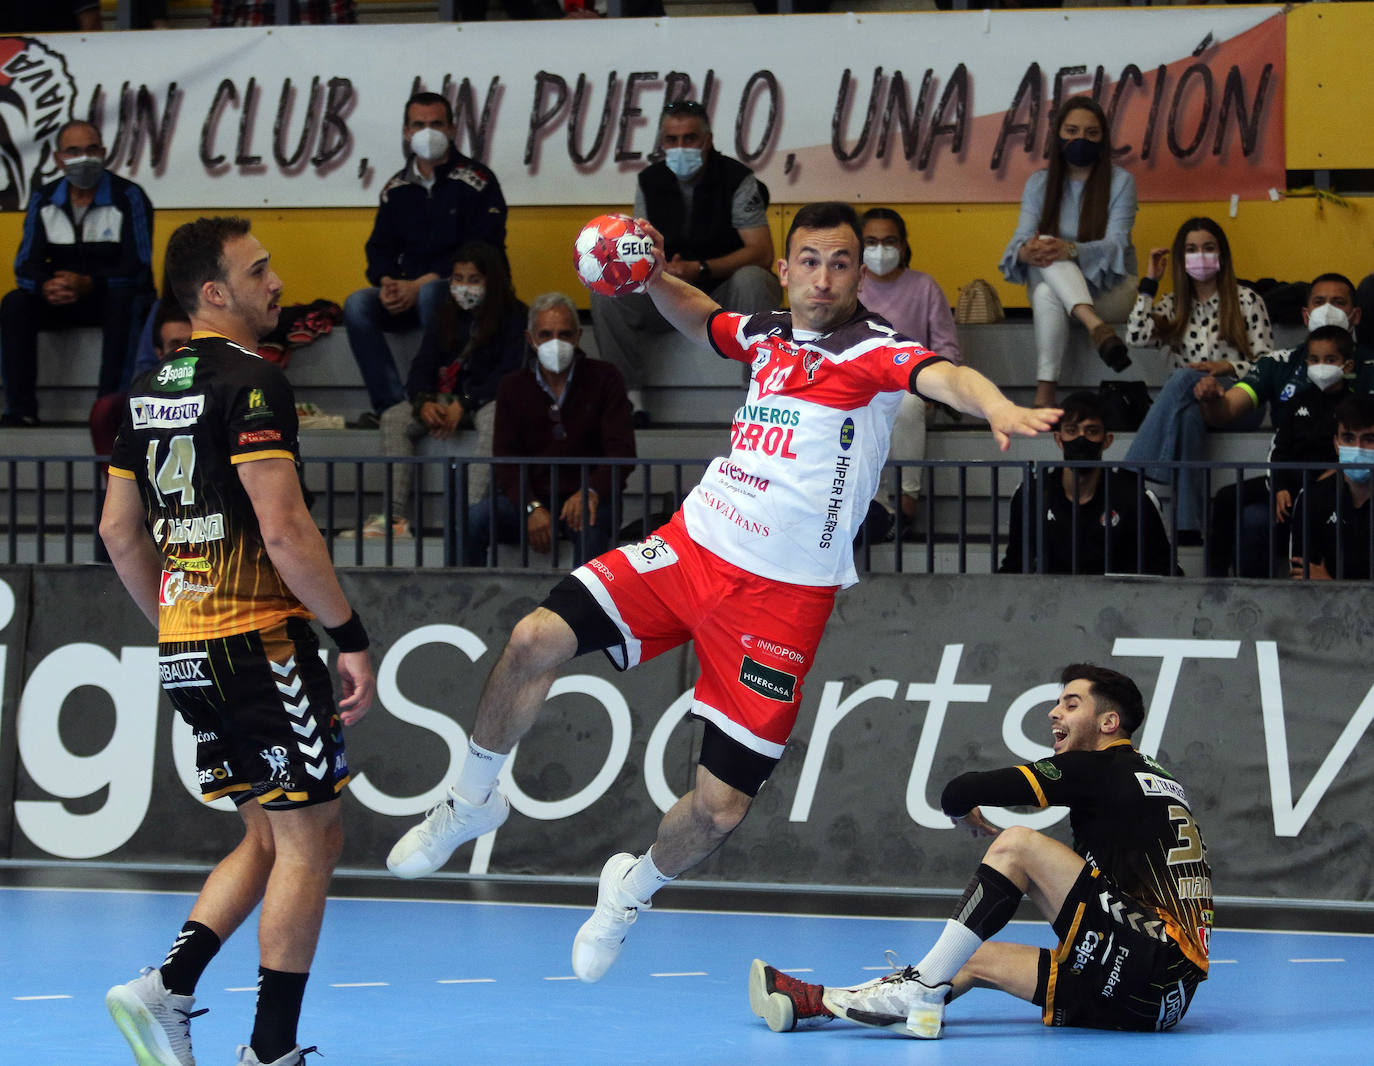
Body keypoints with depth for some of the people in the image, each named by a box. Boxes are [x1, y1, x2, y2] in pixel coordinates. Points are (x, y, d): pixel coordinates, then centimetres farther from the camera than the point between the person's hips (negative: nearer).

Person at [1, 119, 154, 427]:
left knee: (123, 303, -38)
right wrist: (46, 286, -26)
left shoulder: (128, 198, -8)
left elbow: (137, 267, -15)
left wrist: (88, 284, -30)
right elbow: (26, 264, -1)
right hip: (62, 302, 4)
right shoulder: (43, 200, 4)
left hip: (116, 295, -4)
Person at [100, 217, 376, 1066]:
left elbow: (120, 530, 18)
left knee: (274, 836, 17)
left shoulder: (153, 389, 13)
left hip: (188, 647, 9)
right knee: (308, 840, 0)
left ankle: (168, 989, 3)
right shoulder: (250, 383, -13)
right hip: (260, 640, -9)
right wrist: (352, 636, -15)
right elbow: (283, 528, -20)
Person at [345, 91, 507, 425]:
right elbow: (381, 247, 14)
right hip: (406, 289, 5)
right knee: (358, 305, -22)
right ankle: (391, 403, -26)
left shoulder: (476, 181, -4)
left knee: (431, 293, -38)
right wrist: (388, 283, -11)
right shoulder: (397, 188, 14)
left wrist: (419, 284, -18)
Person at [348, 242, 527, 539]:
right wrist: (424, 402, -15)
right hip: (447, 398, 5)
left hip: (488, 399, -5)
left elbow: (511, 372, -11)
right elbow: (422, 366, 8)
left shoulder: (513, 317, -2)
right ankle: (394, 516, -30)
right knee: (394, 419, -19)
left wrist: (464, 404, -20)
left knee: (494, 420, -40)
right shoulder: (445, 317, 14)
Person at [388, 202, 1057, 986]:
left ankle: (633, 892, 27)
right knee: (537, 641, -13)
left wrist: (1002, 410, -54)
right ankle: (473, 800, 12)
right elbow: (699, 318, 33)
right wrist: (653, 278, 14)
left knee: (721, 807, -5)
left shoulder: (874, 349, -10)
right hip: (693, 543, 5)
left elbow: (944, 376, -33)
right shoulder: (767, 336, 9)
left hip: (783, 596, -5)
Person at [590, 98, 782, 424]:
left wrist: (701, 269, -30)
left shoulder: (737, 180, -10)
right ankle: (629, 396, -18)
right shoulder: (650, 182, 4)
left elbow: (761, 252, -18)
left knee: (752, 280, -37)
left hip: (725, 292, -4)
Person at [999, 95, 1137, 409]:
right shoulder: (1039, 184, 8)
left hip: (1110, 291, -3)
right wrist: (1025, 251, -32)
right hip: (1050, 283, 3)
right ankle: (1096, 328, -55)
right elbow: (1021, 240, -4)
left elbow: (1116, 245, -15)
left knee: (1047, 292, -36)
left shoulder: (1120, 182, -2)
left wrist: (1070, 250, -36)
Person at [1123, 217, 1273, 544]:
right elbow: (1138, 336, 1)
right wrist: (1150, 282, 8)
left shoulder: (1246, 301, 8)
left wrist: (1227, 367, -14)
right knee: (1189, 415, -38)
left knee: (1183, 379, -36)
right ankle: (1187, 526, -48)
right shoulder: (1173, 306, 19)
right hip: (1191, 402, 3)